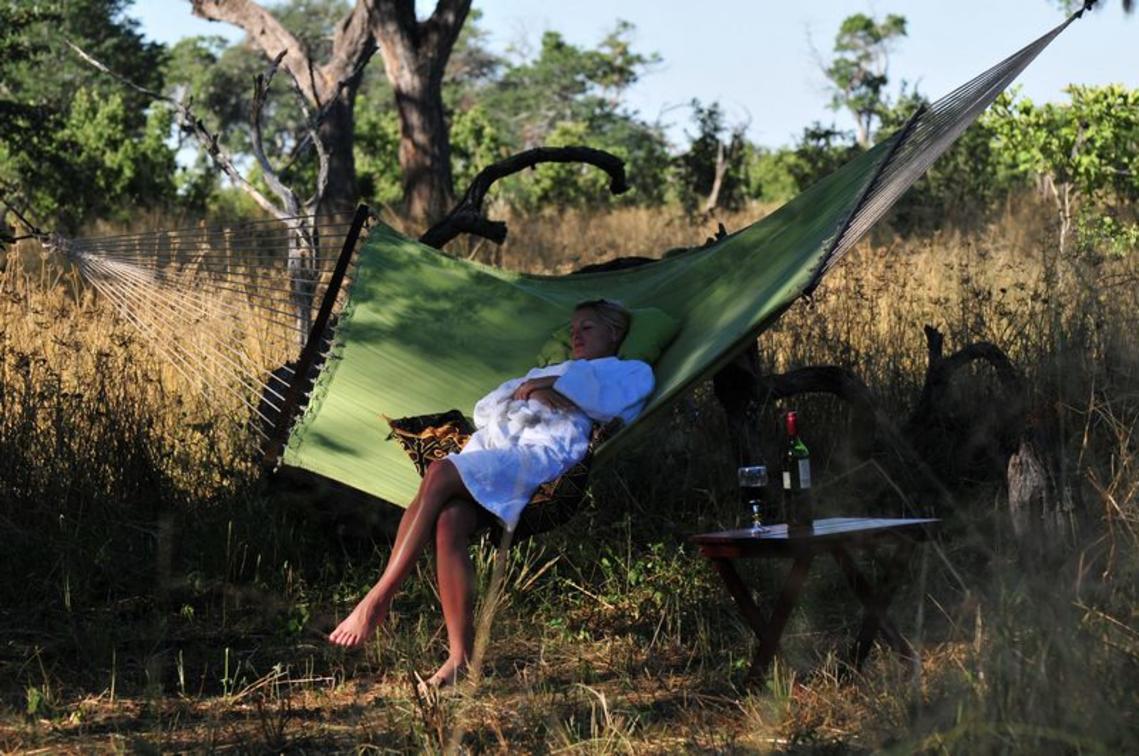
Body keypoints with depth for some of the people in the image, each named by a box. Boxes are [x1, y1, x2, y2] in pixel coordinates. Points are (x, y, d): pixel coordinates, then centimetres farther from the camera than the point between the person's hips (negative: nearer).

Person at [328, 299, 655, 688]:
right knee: (449, 521, -28)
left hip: (541, 453, -6)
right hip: (490, 447, 6)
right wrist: (523, 390, 12)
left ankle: (377, 601, -29)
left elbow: (605, 394, 0)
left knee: (440, 473, -30)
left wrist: (557, 383, 2)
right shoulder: (544, 370, 43)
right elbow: (484, 408, 31)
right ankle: (460, 657, -30)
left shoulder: (631, 371, 25)